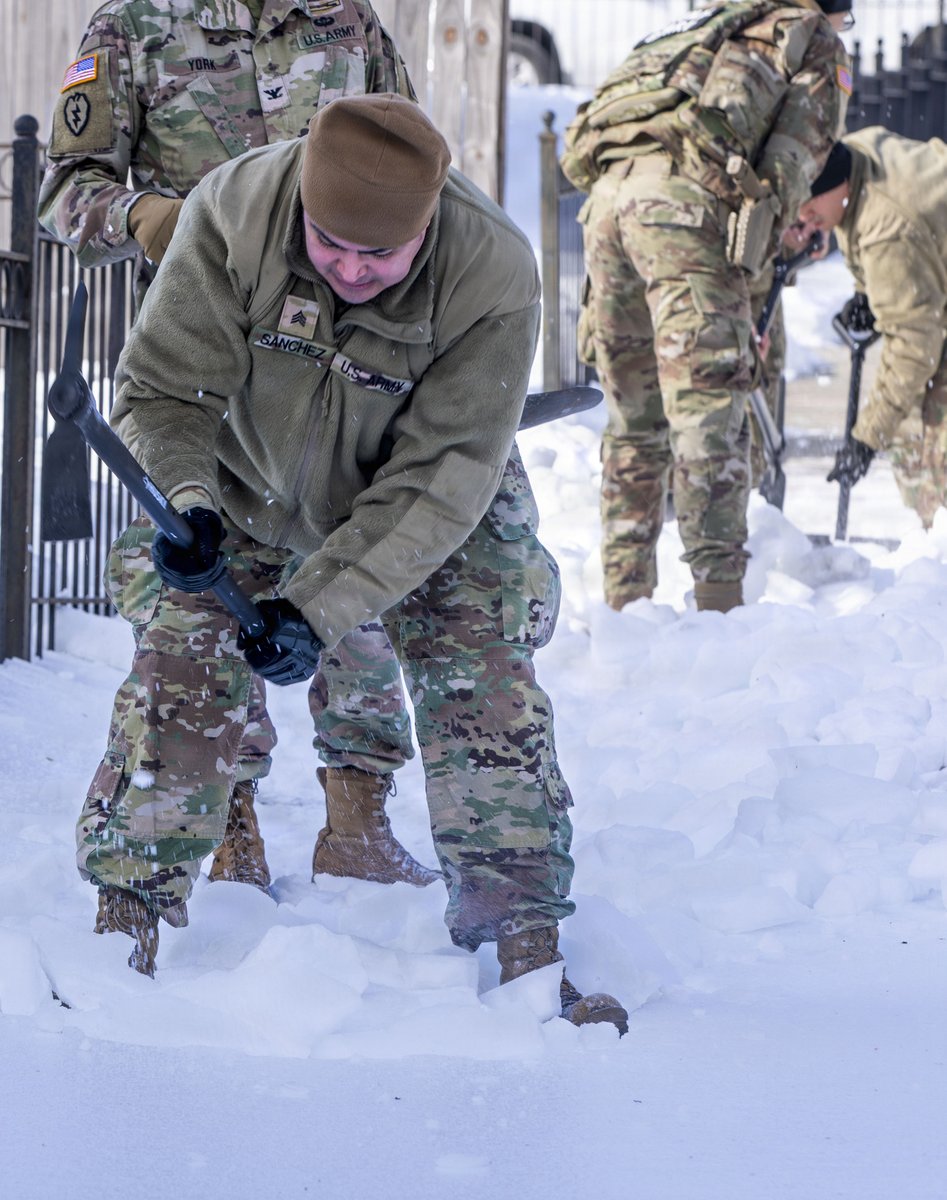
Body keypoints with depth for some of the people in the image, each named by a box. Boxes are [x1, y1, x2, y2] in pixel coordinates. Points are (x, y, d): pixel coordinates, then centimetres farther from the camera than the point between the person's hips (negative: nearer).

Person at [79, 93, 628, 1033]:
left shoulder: (492, 275, -33)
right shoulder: (233, 211, -31)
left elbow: (438, 479, -30)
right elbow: (165, 390, -22)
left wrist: (320, 604, -37)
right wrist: (185, 503, -42)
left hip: (435, 512, 0)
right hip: (248, 488, 1)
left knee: (483, 691, -12)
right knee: (181, 678, -12)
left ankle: (527, 951, -1)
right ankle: (122, 935, 1)